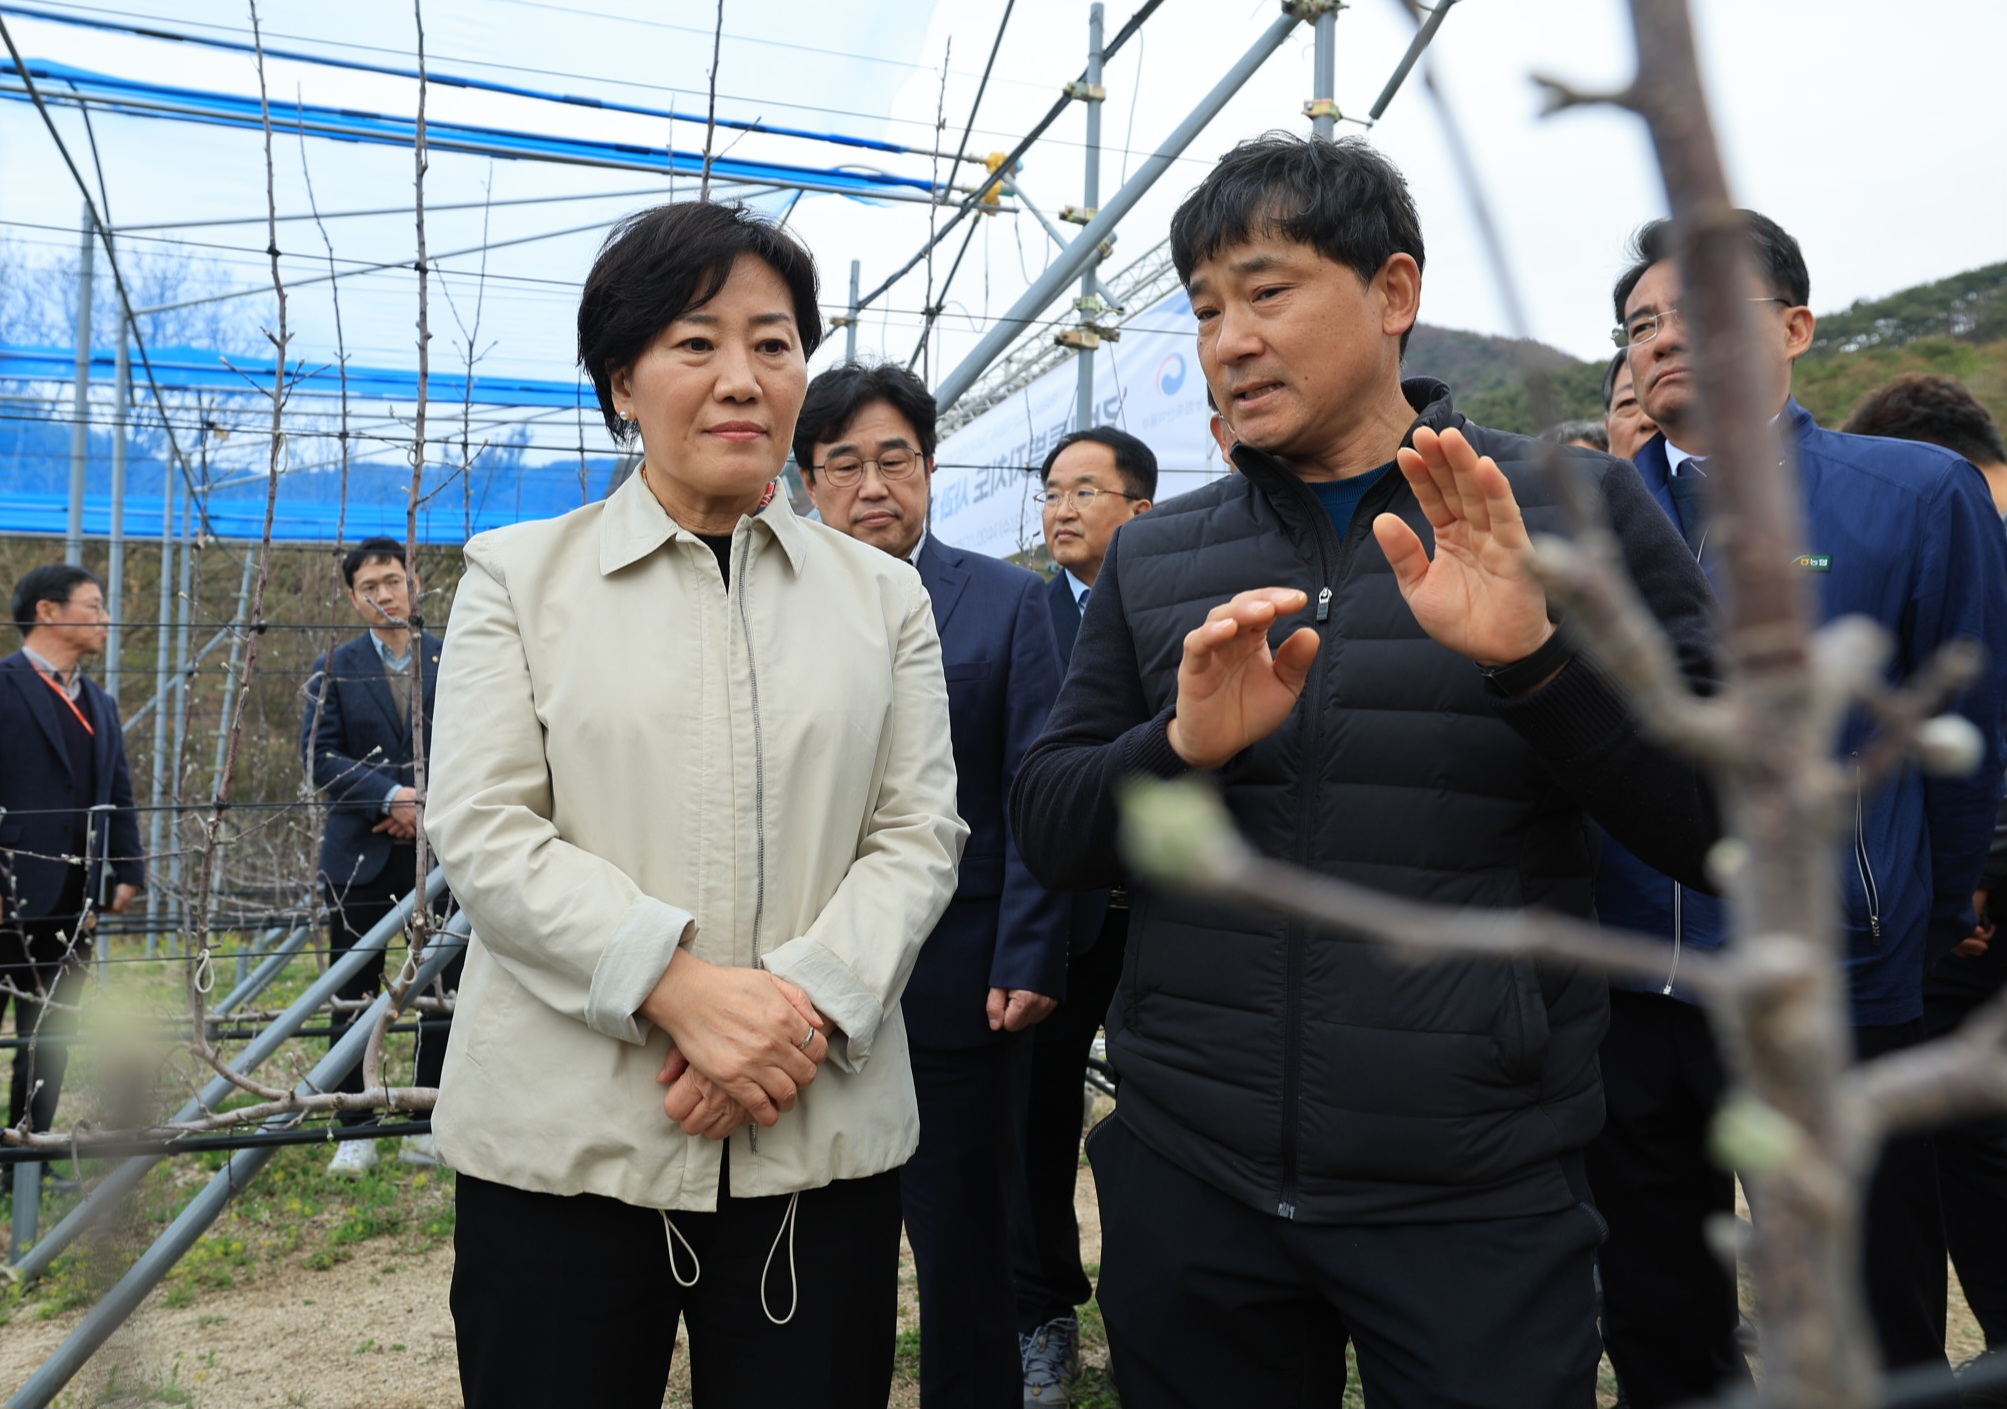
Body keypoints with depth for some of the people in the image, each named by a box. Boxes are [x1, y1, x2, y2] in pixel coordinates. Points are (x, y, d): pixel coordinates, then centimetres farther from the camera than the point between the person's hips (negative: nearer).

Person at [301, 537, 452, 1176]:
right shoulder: (334, 668, 4)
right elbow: (319, 754, -5)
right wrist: (391, 795, -18)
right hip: (360, 855, 0)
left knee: (444, 992, 5)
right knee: (355, 996, 5)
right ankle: (356, 1132, 16)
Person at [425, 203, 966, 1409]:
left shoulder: (884, 596, 10)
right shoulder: (520, 575, 5)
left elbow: (919, 834, 3)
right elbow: (484, 833, -4)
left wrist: (805, 1003, -13)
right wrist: (681, 987, -16)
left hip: (823, 1136, 2)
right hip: (563, 1136, -1)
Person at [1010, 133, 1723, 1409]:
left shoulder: (1575, 508, -3)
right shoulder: (1153, 559, 5)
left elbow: (1729, 829, -6)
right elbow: (1049, 835, 2)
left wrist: (1538, 655, -23)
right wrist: (1182, 744, -18)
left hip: (1480, 1203, -2)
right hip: (1189, 1183, 3)